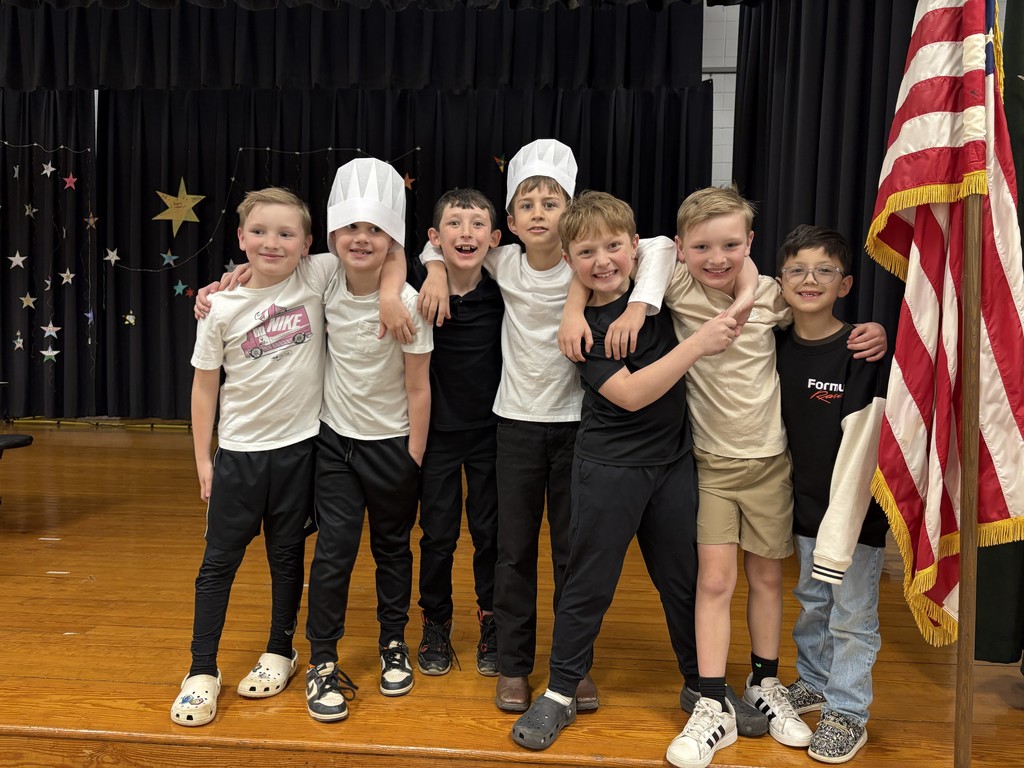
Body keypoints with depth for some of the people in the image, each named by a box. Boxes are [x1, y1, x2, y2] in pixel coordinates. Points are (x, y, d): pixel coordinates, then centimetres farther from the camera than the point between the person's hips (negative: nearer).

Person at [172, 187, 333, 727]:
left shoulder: (318, 277, -7)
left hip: (299, 445, 0)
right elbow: (204, 386, 0)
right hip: (239, 450, 0)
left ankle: (280, 652, 33)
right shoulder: (221, 309, -6)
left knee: (287, 555, 14)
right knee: (219, 561, 7)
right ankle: (202, 671, 20)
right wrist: (202, 460, 1)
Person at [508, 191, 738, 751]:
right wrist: (699, 343, -22)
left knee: (684, 578, 15)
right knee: (589, 583, 6)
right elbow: (631, 394, -20)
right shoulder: (584, 326, -12)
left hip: (672, 459, 4)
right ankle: (559, 694, 23)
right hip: (609, 468, -3)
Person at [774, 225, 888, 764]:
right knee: (811, 600, 20)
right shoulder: (777, 346, -2)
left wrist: (837, 536, -21)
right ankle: (813, 683, 39)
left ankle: (848, 713, 21)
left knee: (852, 613, 5)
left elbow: (859, 451, -20)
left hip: (858, 508, -5)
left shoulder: (862, 355, -18)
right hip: (805, 502, 5)